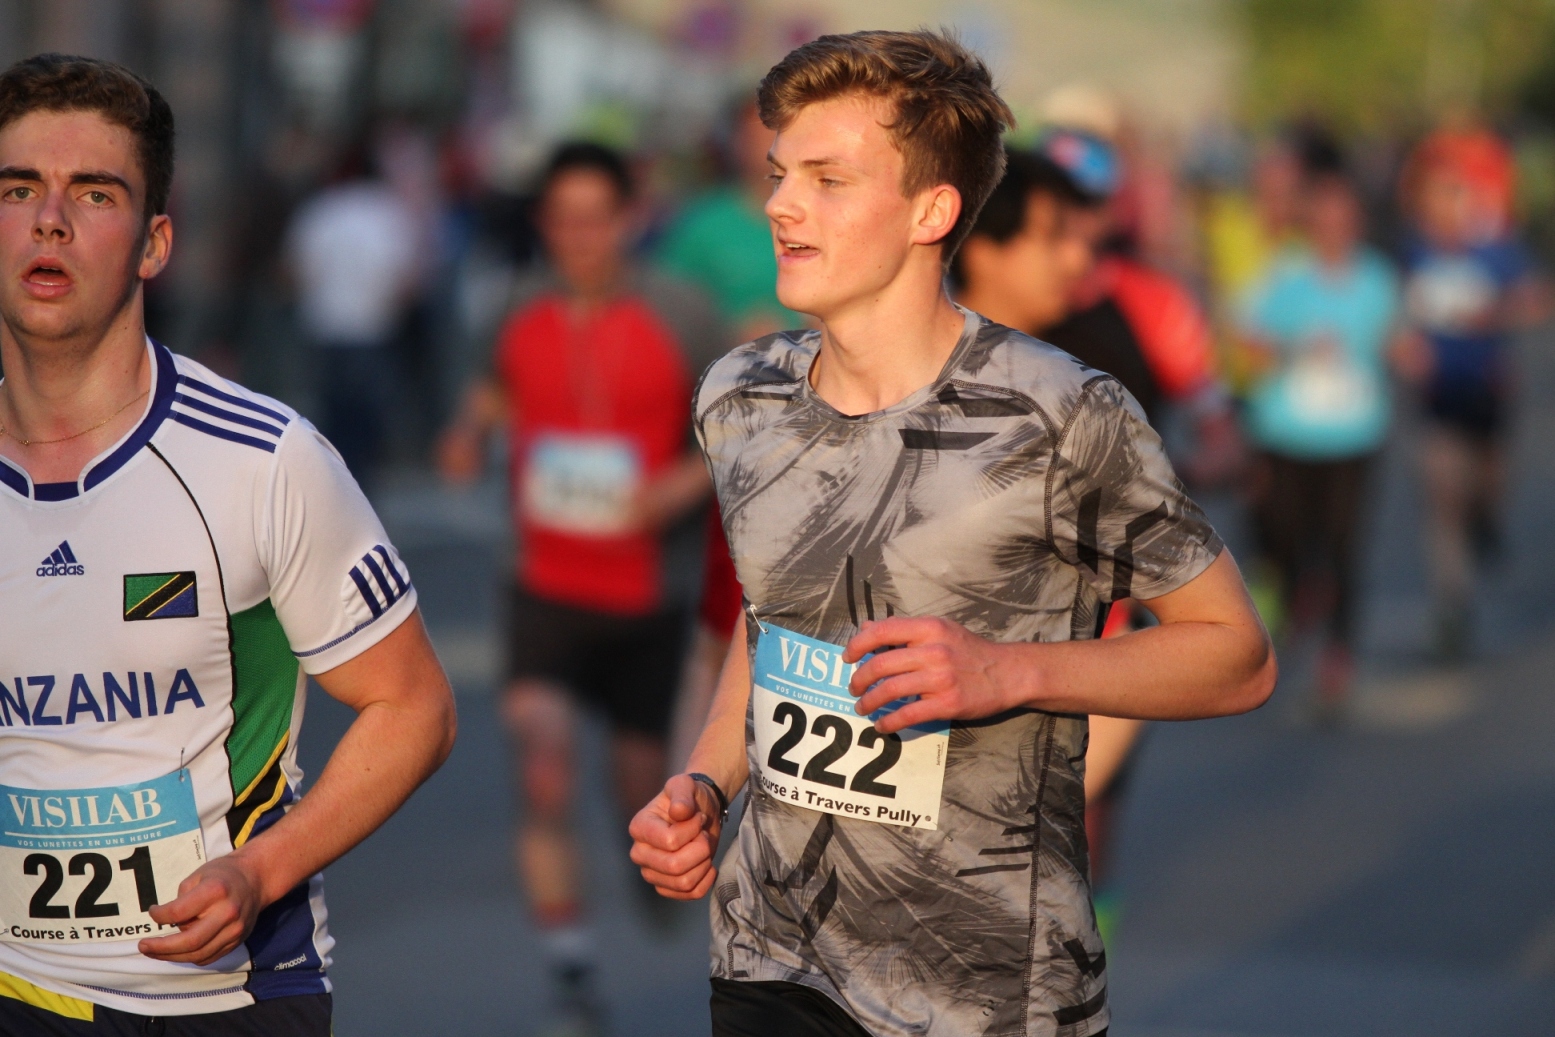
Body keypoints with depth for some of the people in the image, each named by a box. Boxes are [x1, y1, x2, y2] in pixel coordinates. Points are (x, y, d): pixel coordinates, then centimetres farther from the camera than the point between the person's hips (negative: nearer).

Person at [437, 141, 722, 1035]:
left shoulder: (678, 318, -9)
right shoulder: (525, 315, 0)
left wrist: (690, 481, -18)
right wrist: (473, 429, 0)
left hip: (646, 592, -1)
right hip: (548, 586, 1)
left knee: (642, 780, 13)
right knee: (544, 775, -17)